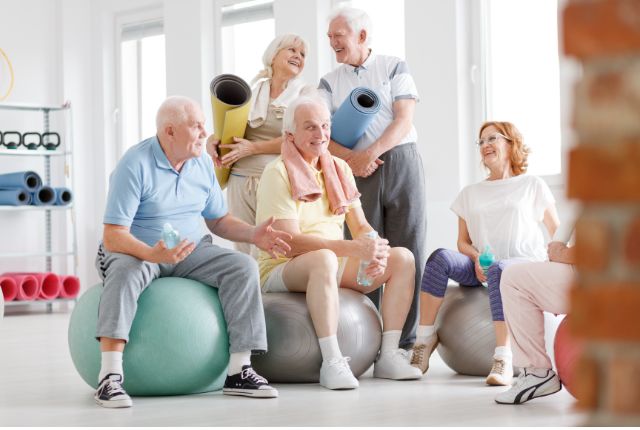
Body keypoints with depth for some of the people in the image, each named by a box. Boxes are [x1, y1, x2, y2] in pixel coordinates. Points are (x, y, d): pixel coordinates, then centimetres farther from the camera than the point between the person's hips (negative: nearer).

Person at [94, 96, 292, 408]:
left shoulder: (203, 164, 3)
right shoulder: (135, 165, -18)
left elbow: (218, 220, 14)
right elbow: (113, 236, -23)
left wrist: (253, 234, -6)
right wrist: (153, 254, -41)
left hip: (190, 253, 6)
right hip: (136, 252, -6)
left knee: (242, 267, -18)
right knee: (126, 271, -39)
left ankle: (239, 371, -20)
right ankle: (110, 377, -44)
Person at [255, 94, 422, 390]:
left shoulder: (339, 169, 10)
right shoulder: (278, 173, -13)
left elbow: (361, 226, 7)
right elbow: (290, 242, -22)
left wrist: (376, 250, -19)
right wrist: (356, 249, -29)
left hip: (333, 266, 7)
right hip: (281, 269, -7)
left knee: (402, 258, -8)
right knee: (324, 259, -39)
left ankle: (388, 355, -11)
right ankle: (331, 361, -38)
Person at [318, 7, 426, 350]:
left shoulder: (394, 67, 8)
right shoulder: (330, 82, 13)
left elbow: (404, 119, -3)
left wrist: (371, 152, -16)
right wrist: (350, 158, -17)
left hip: (401, 163, -1)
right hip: (358, 172, 1)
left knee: (408, 252, -4)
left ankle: (405, 342, 0)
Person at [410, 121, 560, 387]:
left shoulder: (533, 186, 13)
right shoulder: (470, 193, 21)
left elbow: (558, 234, 11)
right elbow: (463, 242, 15)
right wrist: (477, 259, -7)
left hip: (526, 265, -3)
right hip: (482, 270, 3)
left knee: (498, 270, -40)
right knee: (441, 258, -28)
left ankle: (503, 359, -45)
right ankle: (425, 339, -25)